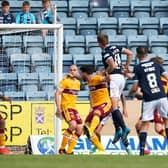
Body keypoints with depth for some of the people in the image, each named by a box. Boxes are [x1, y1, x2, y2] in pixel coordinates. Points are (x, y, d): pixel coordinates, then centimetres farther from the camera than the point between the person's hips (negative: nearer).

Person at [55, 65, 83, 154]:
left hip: (73, 107, 8)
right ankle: (62, 149, -16)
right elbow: (57, 93, -13)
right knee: (73, 125, -27)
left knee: (79, 129, -2)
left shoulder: (78, 82, 15)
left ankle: (69, 151, 6)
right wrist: (58, 108, -20)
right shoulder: (65, 81, -8)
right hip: (65, 107, -8)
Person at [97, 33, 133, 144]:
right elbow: (130, 53, 16)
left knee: (114, 107, -12)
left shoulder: (105, 52, -9)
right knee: (114, 106, 11)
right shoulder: (116, 48, 14)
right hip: (121, 77, 8)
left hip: (113, 77, -8)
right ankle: (118, 129, 3)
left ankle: (124, 128, -24)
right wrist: (127, 66, 22)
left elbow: (112, 65, -21)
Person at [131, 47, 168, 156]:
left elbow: (135, 88, 1)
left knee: (145, 123, 4)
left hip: (148, 100, -2)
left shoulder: (138, 68, 1)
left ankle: (142, 149, -5)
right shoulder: (156, 64, 10)